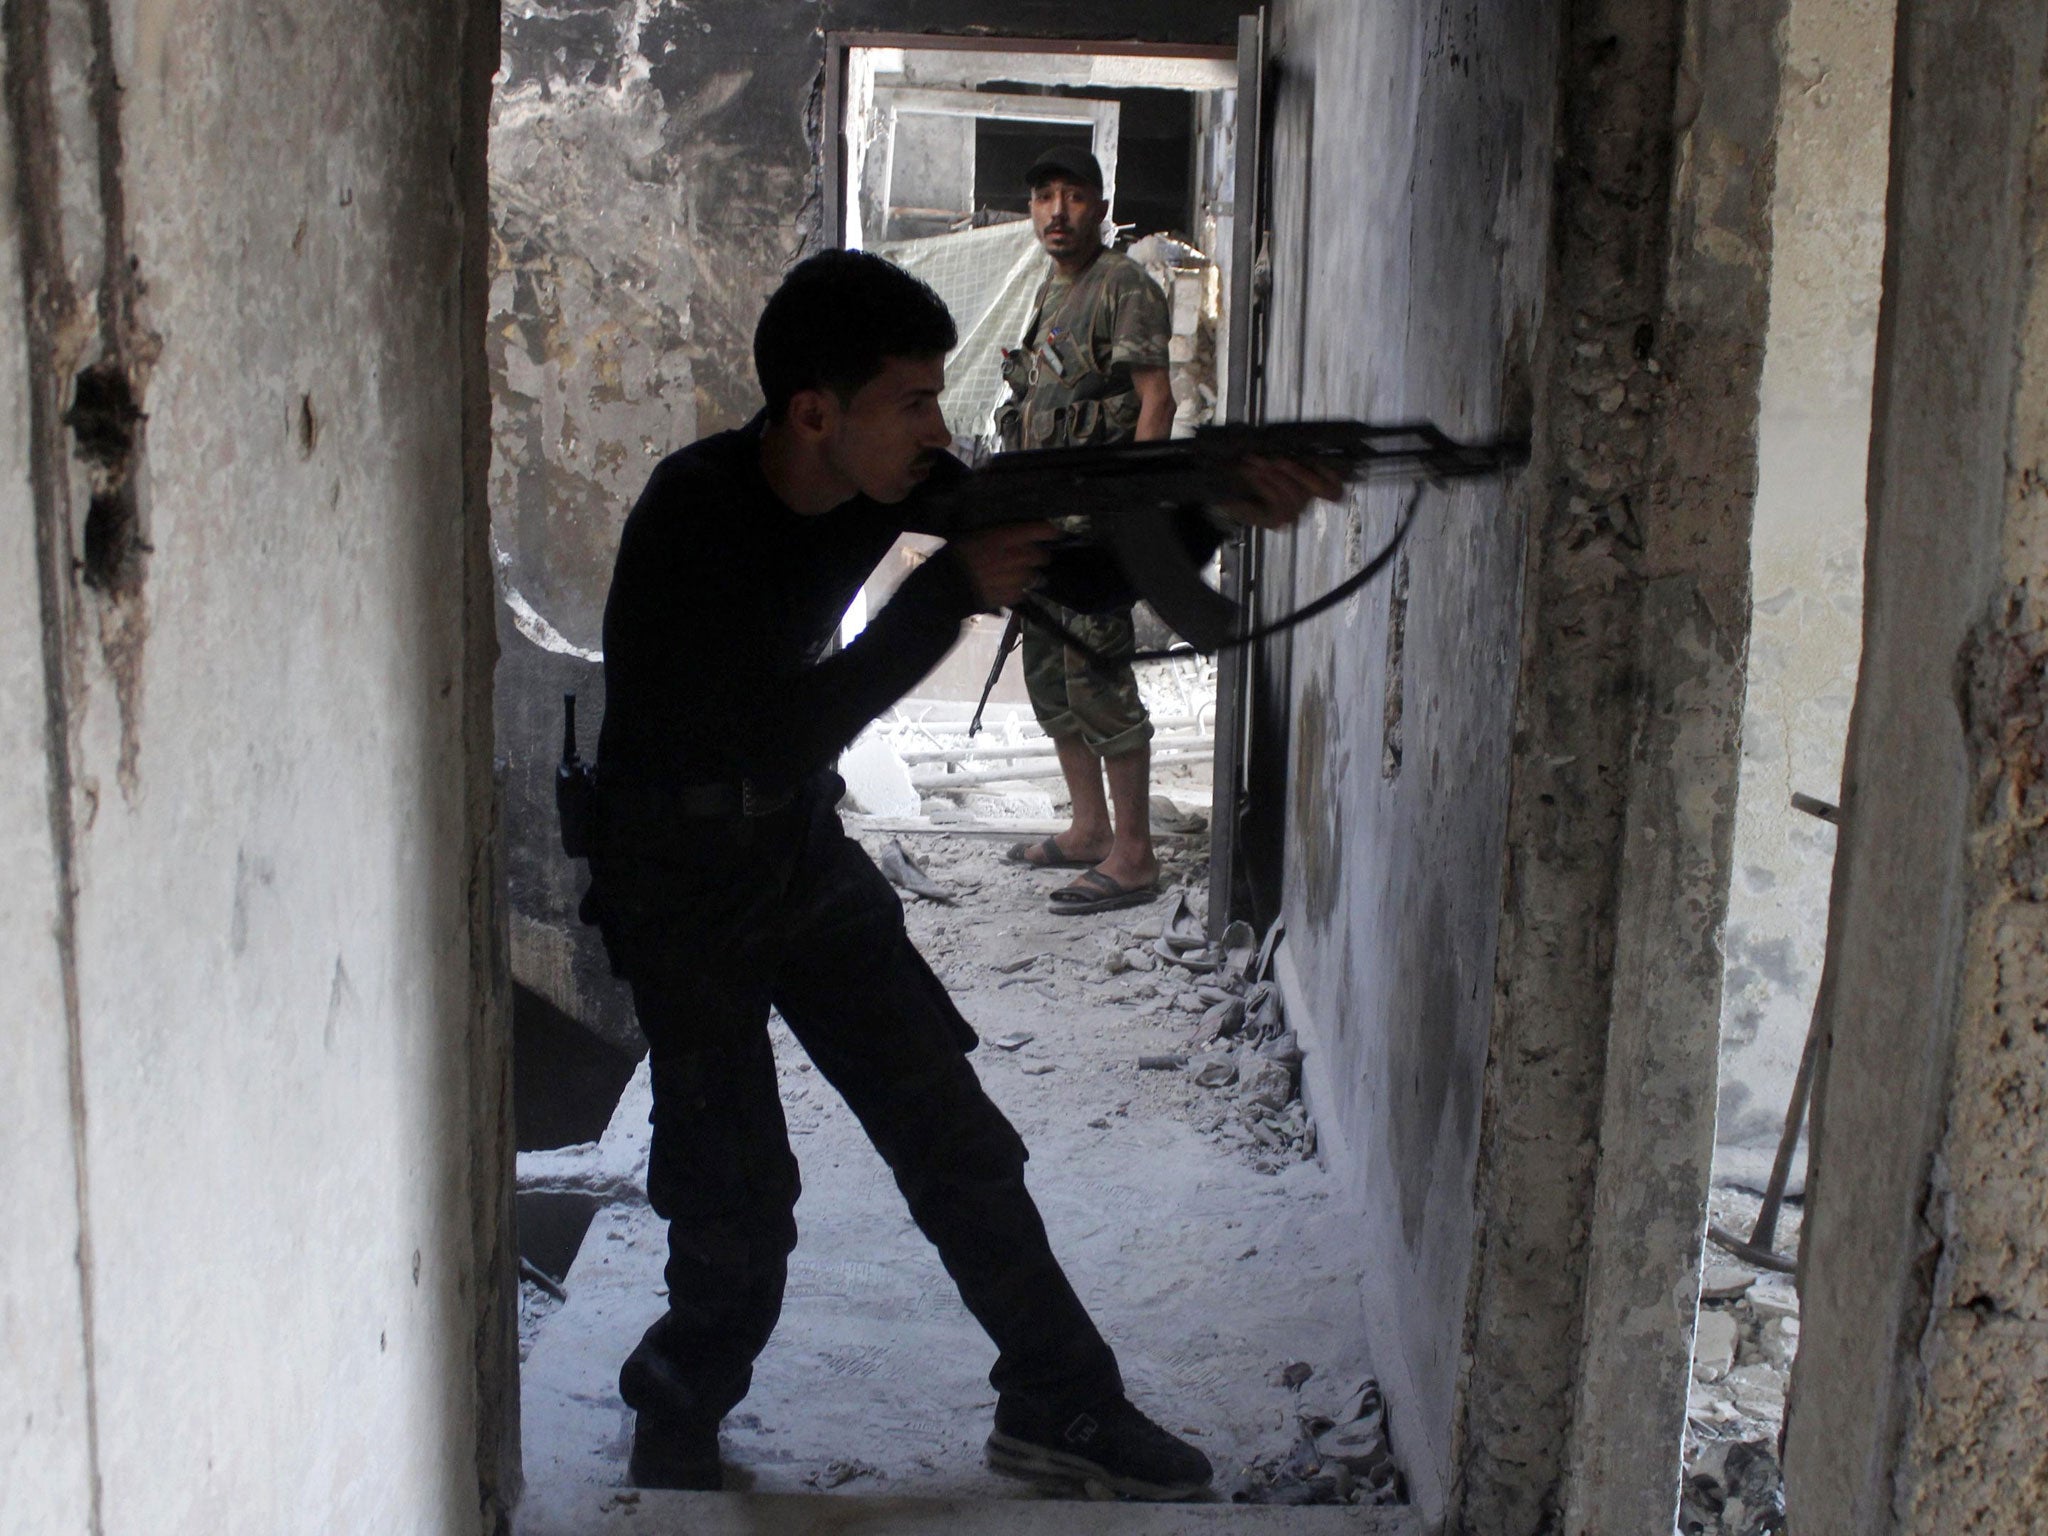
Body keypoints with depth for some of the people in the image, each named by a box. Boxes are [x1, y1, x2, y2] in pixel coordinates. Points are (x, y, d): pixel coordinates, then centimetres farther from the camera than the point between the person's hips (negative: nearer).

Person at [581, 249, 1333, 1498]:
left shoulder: (887, 475, -7)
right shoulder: (693, 516, -26)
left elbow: (1075, 567, -2)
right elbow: (785, 735, -32)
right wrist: (952, 593, -31)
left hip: (807, 854, 6)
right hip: (681, 884, -6)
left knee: (959, 1143, 5)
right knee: (740, 1205, -5)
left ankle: (1059, 1405, 18)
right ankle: (677, 1418, 23)